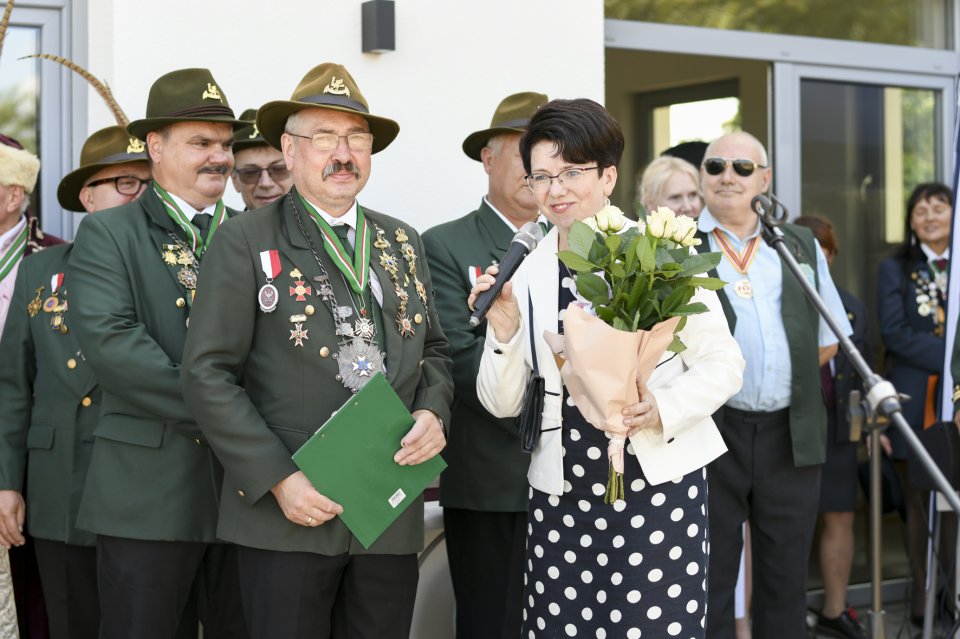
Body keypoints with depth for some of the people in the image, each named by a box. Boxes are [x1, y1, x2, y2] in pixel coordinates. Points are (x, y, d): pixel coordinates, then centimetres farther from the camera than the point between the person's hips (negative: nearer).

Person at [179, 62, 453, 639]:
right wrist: (278, 479, -15)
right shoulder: (248, 241, -3)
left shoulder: (404, 243, 13)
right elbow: (208, 374, -8)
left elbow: (434, 349, 19)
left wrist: (434, 413, -3)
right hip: (289, 511, -4)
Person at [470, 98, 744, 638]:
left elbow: (723, 363, 1)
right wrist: (503, 331, -8)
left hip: (658, 486, -3)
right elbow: (503, 404, 9)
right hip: (562, 499, 3)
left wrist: (666, 407, -17)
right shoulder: (526, 273, 7)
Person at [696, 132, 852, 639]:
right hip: (711, 433, -3)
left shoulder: (801, 247, 14)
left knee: (786, 578, 11)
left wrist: (791, 381, 6)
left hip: (791, 436, 4)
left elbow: (829, 337, 18)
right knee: (709, 578, 2)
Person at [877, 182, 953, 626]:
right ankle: (922, 593, 8)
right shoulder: (895, 269, 7)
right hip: (917, 401, -1)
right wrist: (948, 354, -14)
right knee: (920, 498, 2)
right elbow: (893, 332, -4)